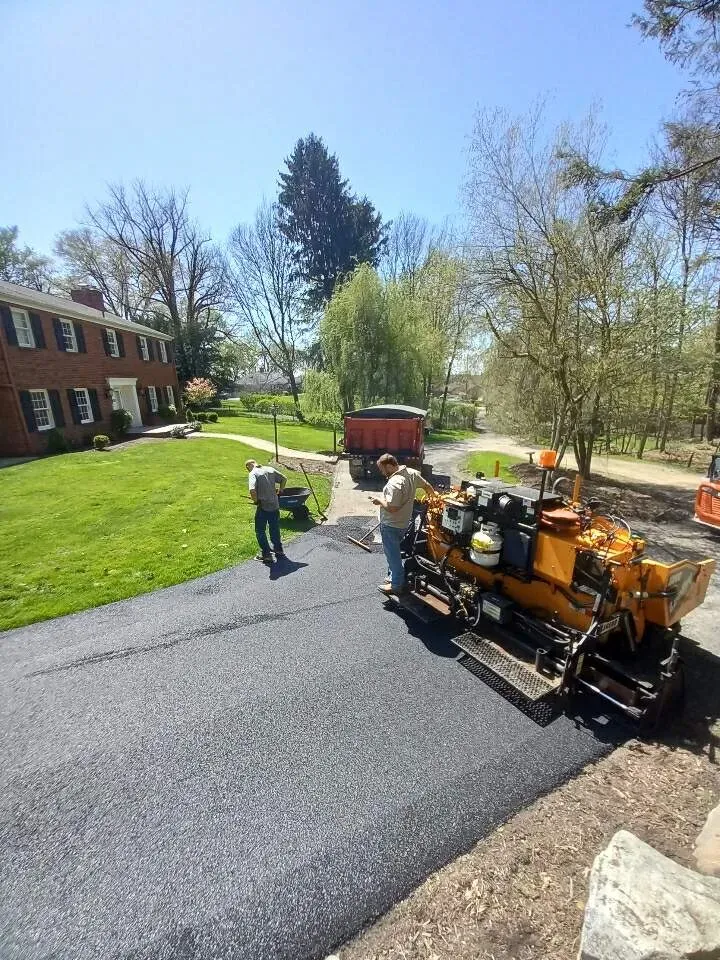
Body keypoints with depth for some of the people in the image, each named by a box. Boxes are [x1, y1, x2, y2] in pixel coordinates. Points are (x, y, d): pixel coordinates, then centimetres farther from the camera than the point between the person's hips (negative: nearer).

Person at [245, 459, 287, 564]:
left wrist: (255, 500, -9)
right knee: (275, 529, 22)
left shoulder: (253, 473, -11)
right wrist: (280, 491, 18)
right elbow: (284, 478, 10)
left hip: (263, 507, -6)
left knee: (260, 531, 10)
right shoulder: (270, 469, 6)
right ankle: (279, 550, 34)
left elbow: (252, 490, -26)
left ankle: (266, 554, 12)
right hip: (275, 505, 6)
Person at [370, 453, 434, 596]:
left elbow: (391, 508, -31)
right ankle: (393, 576, 39)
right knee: (393, 552, 25)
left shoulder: (394, 483, -29)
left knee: (393, 555, 7)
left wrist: (379, 500, -13)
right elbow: (427, 486, 11)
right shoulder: (412, 472, -2)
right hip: (403, 522, 9)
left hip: (391, 525, -9)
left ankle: (397, 585, 21)